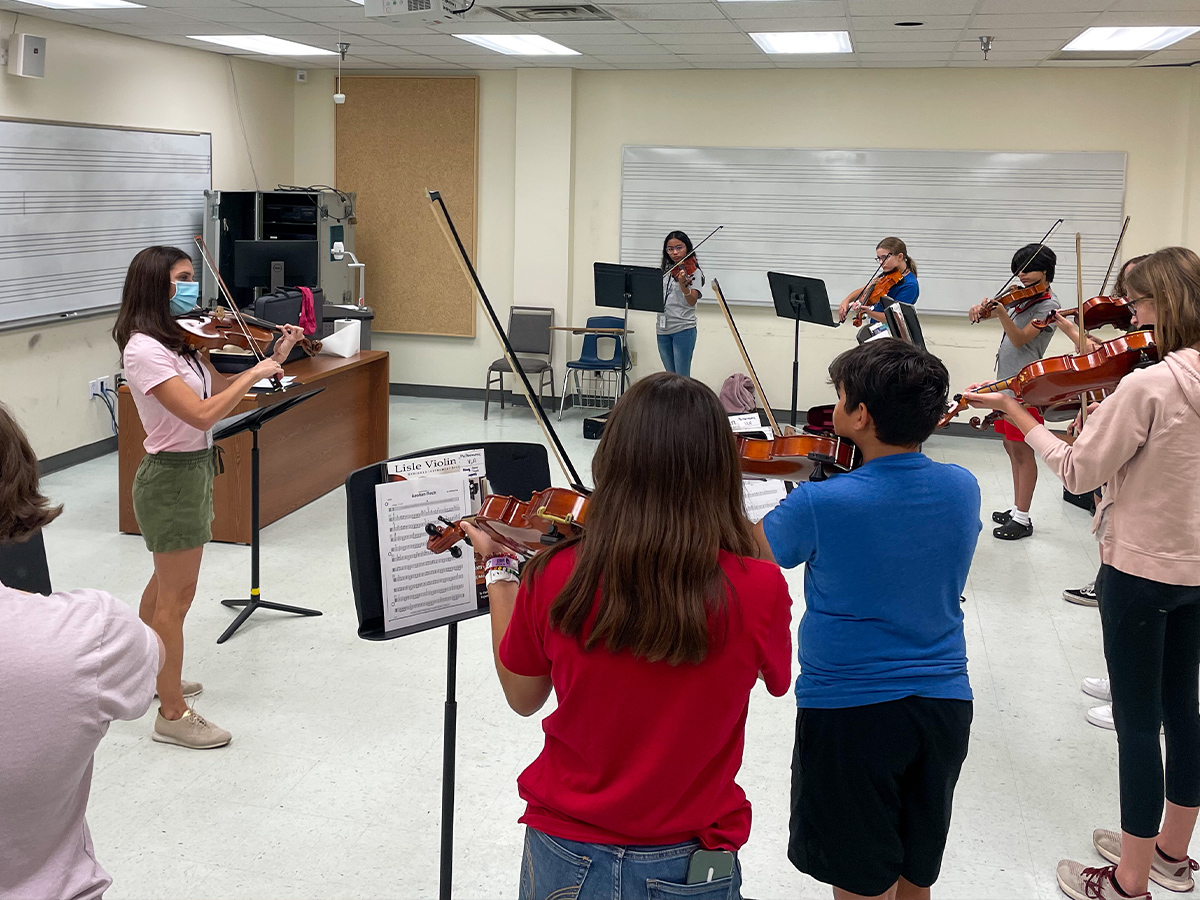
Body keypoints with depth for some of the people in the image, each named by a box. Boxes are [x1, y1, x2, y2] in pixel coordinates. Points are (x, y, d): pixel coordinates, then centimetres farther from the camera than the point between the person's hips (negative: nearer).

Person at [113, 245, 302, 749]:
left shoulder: (180, 340, 6)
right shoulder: (144, 350, -22)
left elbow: (221, 391, 8)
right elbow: (203, 414, -29)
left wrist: (275, 359, -1)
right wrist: (256, 373, -20)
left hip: (191, 469, 10)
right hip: (173, 477, -10)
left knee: (166, 584, 24)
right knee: (177, 598, -1)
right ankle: (172, 715, 10)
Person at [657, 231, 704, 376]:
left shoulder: (693, 271, -5)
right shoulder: (666, 271, 14)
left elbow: (692, 302, -19)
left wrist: (683, 285, -38)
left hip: (683, 329, -6)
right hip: (663, 329, 6)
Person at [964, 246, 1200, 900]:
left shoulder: (1147, 385, -23)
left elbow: (1078, 472, -16)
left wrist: (1017, 415, -6)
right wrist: (1101, 418, 6)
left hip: (1140, 572, -8)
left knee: (1136, 721, 3)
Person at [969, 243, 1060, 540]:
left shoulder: (1048, 306, -11)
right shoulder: (1019, 298, 13)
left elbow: (1019, 339, -20)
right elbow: (982, 313, 14)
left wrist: (1001, 313, -35)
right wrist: (981, 310, -9)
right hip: (1005, 381, 9)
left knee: (1022, 451, -4)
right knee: (1011, 447, 14)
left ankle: (1022, 519, 2)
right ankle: (1016, 510, 24)